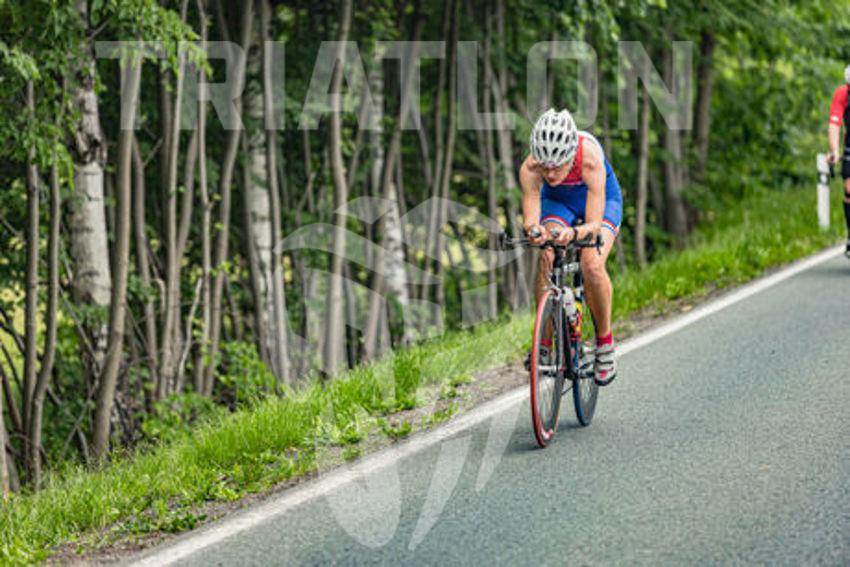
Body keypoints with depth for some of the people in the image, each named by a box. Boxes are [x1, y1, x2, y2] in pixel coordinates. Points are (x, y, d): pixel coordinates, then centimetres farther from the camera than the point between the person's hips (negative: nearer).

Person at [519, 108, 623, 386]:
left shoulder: (590, 160, -40)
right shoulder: (530, 169, -34)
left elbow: (594, 223, -43)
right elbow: (530, 218, -35)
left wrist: (575, 233, -65)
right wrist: (533, 230, -59)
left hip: (601, 199, -2)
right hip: (557, 201, 2)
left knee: (592, 266, -26)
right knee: (546, 258, -26)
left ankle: (605, 342, -5)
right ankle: (545, 340, -11)